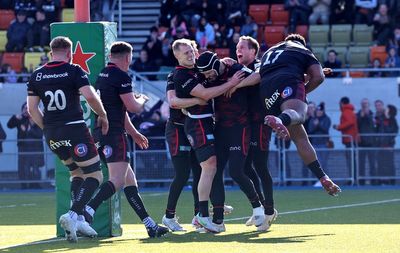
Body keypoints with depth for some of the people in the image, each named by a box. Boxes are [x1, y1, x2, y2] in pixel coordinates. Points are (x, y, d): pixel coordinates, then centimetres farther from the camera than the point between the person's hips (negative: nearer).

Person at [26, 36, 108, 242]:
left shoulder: (36, 75, 8)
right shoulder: (74, 71, -6)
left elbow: (32, 109, 8)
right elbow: (90, 96, -17)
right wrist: (102, 115, -1)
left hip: (51, 134, 6)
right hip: (74, 129, -6)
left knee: (76, 173, 22)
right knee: (94, 176, 2)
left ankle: (78, 220, 11)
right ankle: (73, 215, -17)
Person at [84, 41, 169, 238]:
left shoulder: (102, 75, 21)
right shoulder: (121, 76, -9)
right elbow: (133, 107, -12)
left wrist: (134, 133, 35)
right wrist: (142, 99, 12)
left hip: (101, 132, 10)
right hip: (115, 134, -10)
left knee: (129, 179, 12)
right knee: (118, 180, -14)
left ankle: (149, 224, 14)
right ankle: (88, 210, -30)